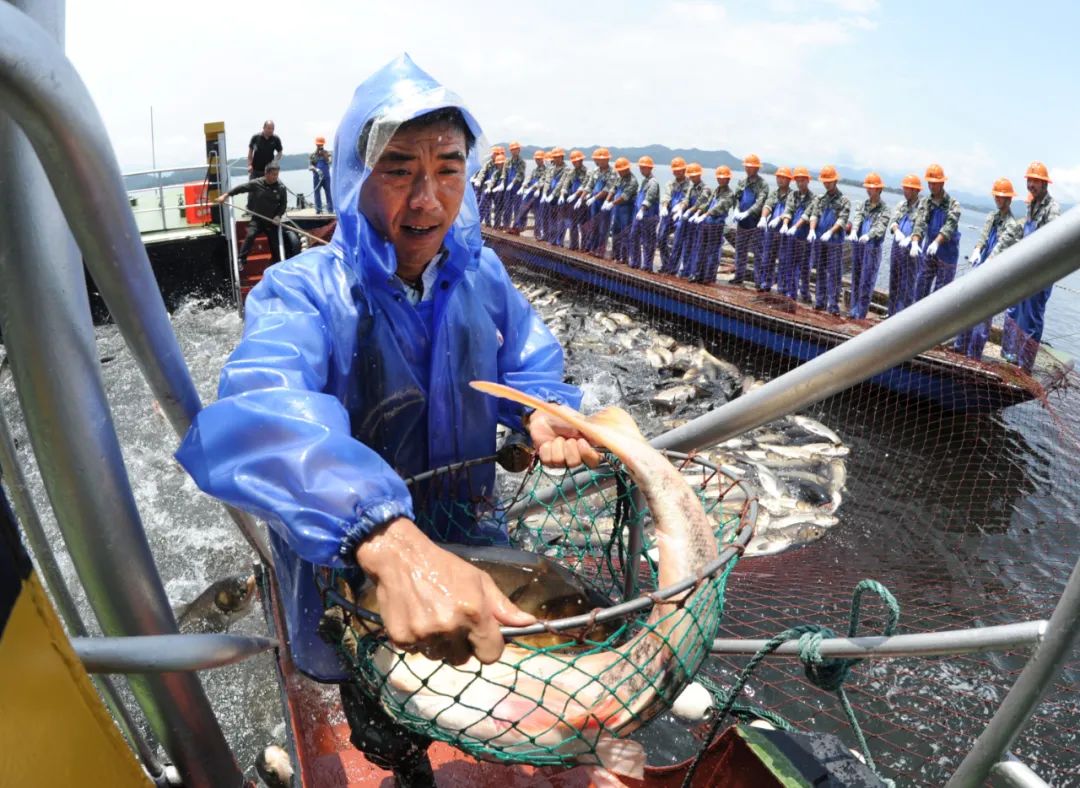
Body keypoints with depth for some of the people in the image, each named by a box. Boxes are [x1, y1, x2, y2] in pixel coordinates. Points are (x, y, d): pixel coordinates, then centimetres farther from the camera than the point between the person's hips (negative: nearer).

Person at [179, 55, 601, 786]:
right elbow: (263, 415, -49)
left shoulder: (480, 273, -13)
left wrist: (542, 411, -25)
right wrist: (386, 536, -67)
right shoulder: (304, 291, -29)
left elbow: (529, 364, 0)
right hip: (347, 562, -4)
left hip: (469, 537, 4)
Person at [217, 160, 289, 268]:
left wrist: (278, 216, -12)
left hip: (272, 221, 1)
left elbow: (283, 204, 3)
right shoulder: (256, 184, -10)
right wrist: (226, 195, -7)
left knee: (275, 245, 5)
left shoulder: (281, 188, -6)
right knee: (250, 235, -24)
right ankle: (241, 260, -16)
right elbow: (240, 188, -4)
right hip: (257, 219, -1)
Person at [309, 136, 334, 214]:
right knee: (317, 192, 1)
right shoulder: (312, 155, 6)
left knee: (328, 192, -3)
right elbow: (310, 166, -3)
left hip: (326, 176, -1)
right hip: (316, 177, 1)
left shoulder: (326, 153, 8)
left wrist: (323, 154, -14)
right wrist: (316, 169, -21)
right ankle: (318, 209, 4)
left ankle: (330, 209, -3)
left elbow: (329, 161, -9)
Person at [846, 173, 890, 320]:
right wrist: (854, 231, -27)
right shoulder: (863, 205, 12)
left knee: (866, 281, -4)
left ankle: (861, 314, 1)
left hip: (872, 248, -5)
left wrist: (868, 235, -37)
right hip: (857, 245, 5)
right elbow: (857, 218, -5)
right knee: (856, 278, 11)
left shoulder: (884, 209, -1)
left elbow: (880, 226, -17)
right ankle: (853, 310, 20)